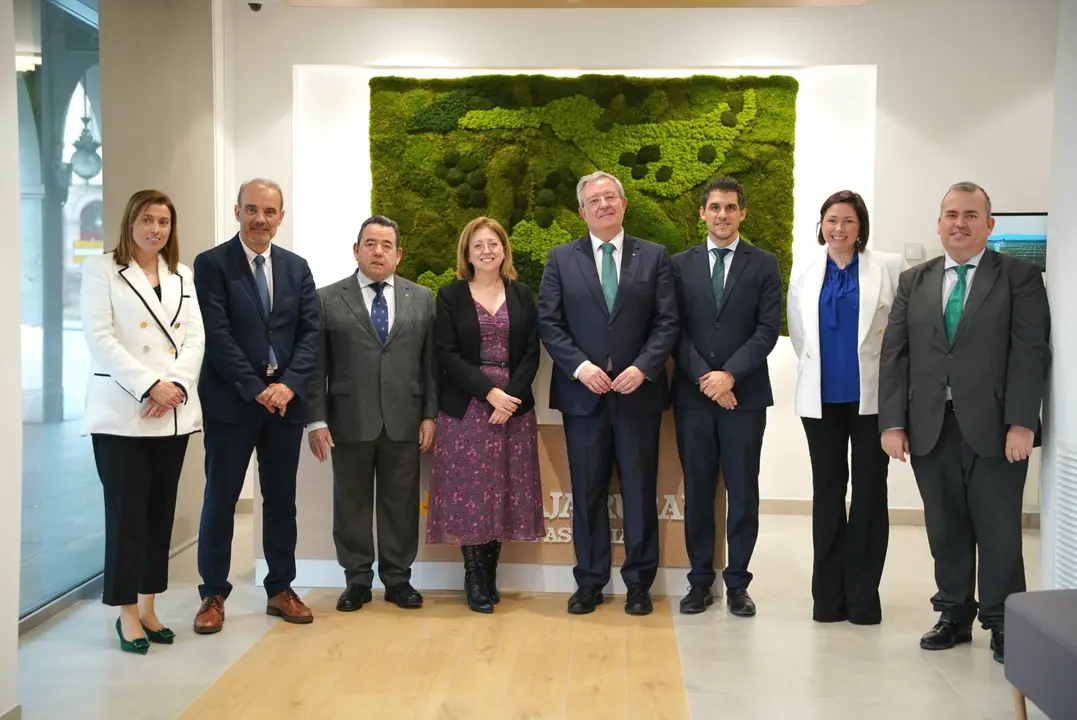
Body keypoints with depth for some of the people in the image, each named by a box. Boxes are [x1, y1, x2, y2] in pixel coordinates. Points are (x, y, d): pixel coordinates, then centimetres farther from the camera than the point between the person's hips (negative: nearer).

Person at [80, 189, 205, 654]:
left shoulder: (183, 277, 15)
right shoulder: (101, 270, 2)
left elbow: (195, 339, 7)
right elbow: (100, 338, -9)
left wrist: (177, 386, -11)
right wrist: (151, 386, -17)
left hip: (173, 414, 5)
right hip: (121, 413, -4)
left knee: (161, 512, 9)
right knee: (126, 513, -2)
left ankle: (148, 607, 19)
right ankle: (127, 613, 10)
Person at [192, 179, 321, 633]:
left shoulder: (297, 267, 10)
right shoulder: (211, 263, -2)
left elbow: (310, 332, 4)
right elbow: (217, 335, -10)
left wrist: (289, 385, -11)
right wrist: (256, 389, -15)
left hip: (285, 398, 4)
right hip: (230, 400, -4)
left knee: (281, 499, 10)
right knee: (220, 500, 4)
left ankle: (280, 590, 22)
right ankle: (213, 595, 17)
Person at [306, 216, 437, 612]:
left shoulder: (422, 299, 8)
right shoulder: (328, 299, 3)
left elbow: (430, 361, 6)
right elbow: (317, 365, 0)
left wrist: (430, 415, 0)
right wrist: (316, 419, -5)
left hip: (403, 421, 1)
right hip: (350, 420, -1)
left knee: (401, 502, 7)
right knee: (351, 501, 7)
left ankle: (398, 578, 20)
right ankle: (357, 580, 20)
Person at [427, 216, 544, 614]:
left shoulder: (521, 294, 10)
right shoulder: (450, 295, 3)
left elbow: (531, 352, 4)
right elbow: (447, 355, -6)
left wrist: (512, 395, -11)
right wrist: (490, 392, -15)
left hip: (514, 405, 2)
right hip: (466, 407, -2)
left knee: (505, 488, 3)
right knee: (469, 489, -2)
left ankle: (491, 572, 14)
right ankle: (475, 577, 9)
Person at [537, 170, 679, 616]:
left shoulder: (654, 256, 6)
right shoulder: (561, 259, 6)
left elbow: (667, 323, 0)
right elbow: (548, 324, 1)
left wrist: (643, 367, -13)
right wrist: (579, 366, -12)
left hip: (639, 391, 0)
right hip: (583, 393, 0)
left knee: (640, 491, 6)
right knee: (587, 491, 7)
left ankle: (639, 583, 19)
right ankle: (589, 582, 19)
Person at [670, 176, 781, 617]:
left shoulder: (764, 265, 5)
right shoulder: (681, 265, 8)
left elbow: (767, 330, -3)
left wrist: (729, 374, -13)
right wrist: (704, 378, -9)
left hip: (745, 395, -1)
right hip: (693, 394, 1)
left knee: (743, 492, 4)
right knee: (697, 491, 7)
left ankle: (737, 582, 15)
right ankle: (700, 580, 17)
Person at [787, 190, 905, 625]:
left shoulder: (889, 267, -2)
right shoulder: (805, 275, 7)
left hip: (872, 396, -2)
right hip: (822, 398, 2)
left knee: (869, 494, 4)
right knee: (827, 493, 7)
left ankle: (863, 596, 12)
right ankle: (828, 594, 15)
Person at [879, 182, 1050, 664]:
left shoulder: (1019, 277, 2)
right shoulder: (913, 281, 12)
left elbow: (1030, 352, -6)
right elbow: (894, 354, 6)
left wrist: (1021, 423, -14)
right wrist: (893, 422, -2)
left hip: (995, 427, -3)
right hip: (930, 427, 3)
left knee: (999, 530, 4)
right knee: (945, 528, 10)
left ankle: (1003, 624, 19)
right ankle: (954, 615, 24)